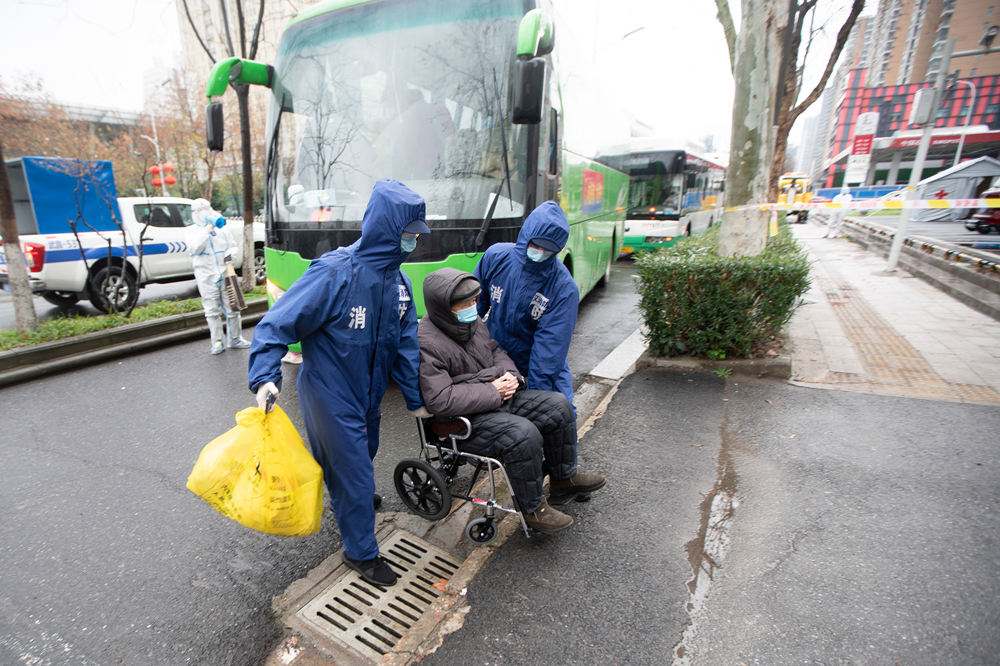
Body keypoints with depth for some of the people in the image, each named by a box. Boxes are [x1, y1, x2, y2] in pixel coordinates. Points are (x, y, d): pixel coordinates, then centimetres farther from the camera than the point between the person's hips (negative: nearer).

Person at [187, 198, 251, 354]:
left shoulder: (222, 228, 13)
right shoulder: (193, 230, 7)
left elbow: (232, 246, 18)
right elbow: (195, 248, -11)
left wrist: (229, 254, -5)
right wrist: (207, 230, -16)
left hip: (225, 273, 2)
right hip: (206, 276, -2)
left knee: (232, 308, 4)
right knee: (212, 311, 1)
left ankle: (235, 339, 14)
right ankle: (217, 342, 8)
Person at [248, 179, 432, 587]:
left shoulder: (398, 281, -1)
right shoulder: (335, 273, -24)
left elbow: (405, 344, 6)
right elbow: (279, 323, -22)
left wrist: (414, 399, 10)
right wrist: (265, 377, -34)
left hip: (369, 392, 7)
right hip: (330, 394, -7)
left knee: (362, 455, 27)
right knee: (352, 468, 6)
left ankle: (354, 498, 59)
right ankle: (361, 551, 28)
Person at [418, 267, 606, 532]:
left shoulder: (472, 321, 5)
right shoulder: (428, 344, -23)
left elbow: (495, 350, 20)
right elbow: (441, 400, -28)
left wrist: (510, 374, -3)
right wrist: (491, 391, -22)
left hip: (498, 398, 9)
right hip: (464, 421, -9)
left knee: (558, 405, 2)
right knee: (523, 433, -31)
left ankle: (563, 479, 20)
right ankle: (532, 508, -6)